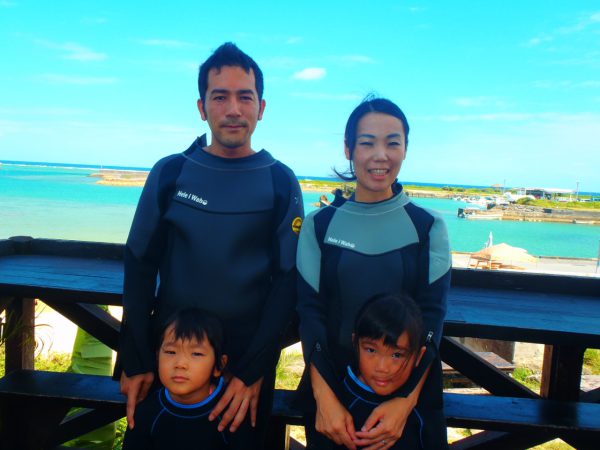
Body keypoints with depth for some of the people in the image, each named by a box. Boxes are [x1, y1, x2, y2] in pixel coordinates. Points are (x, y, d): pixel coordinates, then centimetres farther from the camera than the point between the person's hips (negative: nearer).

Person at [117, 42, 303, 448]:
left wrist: (253, 370, -11)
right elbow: (140, 267, -1)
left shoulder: (281, 182, -5)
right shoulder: (170, 173, -3)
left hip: (249, 357, -1)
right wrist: (136, 360, -5)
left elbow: (288, 281, -7)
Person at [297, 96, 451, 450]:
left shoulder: (429, 228, -3)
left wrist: (407, 400, -18)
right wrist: (324, 397, -17)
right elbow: (310, 313, -7)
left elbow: (432, 316, -8)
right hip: (332, 382, 0)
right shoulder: (319, 225, -3)